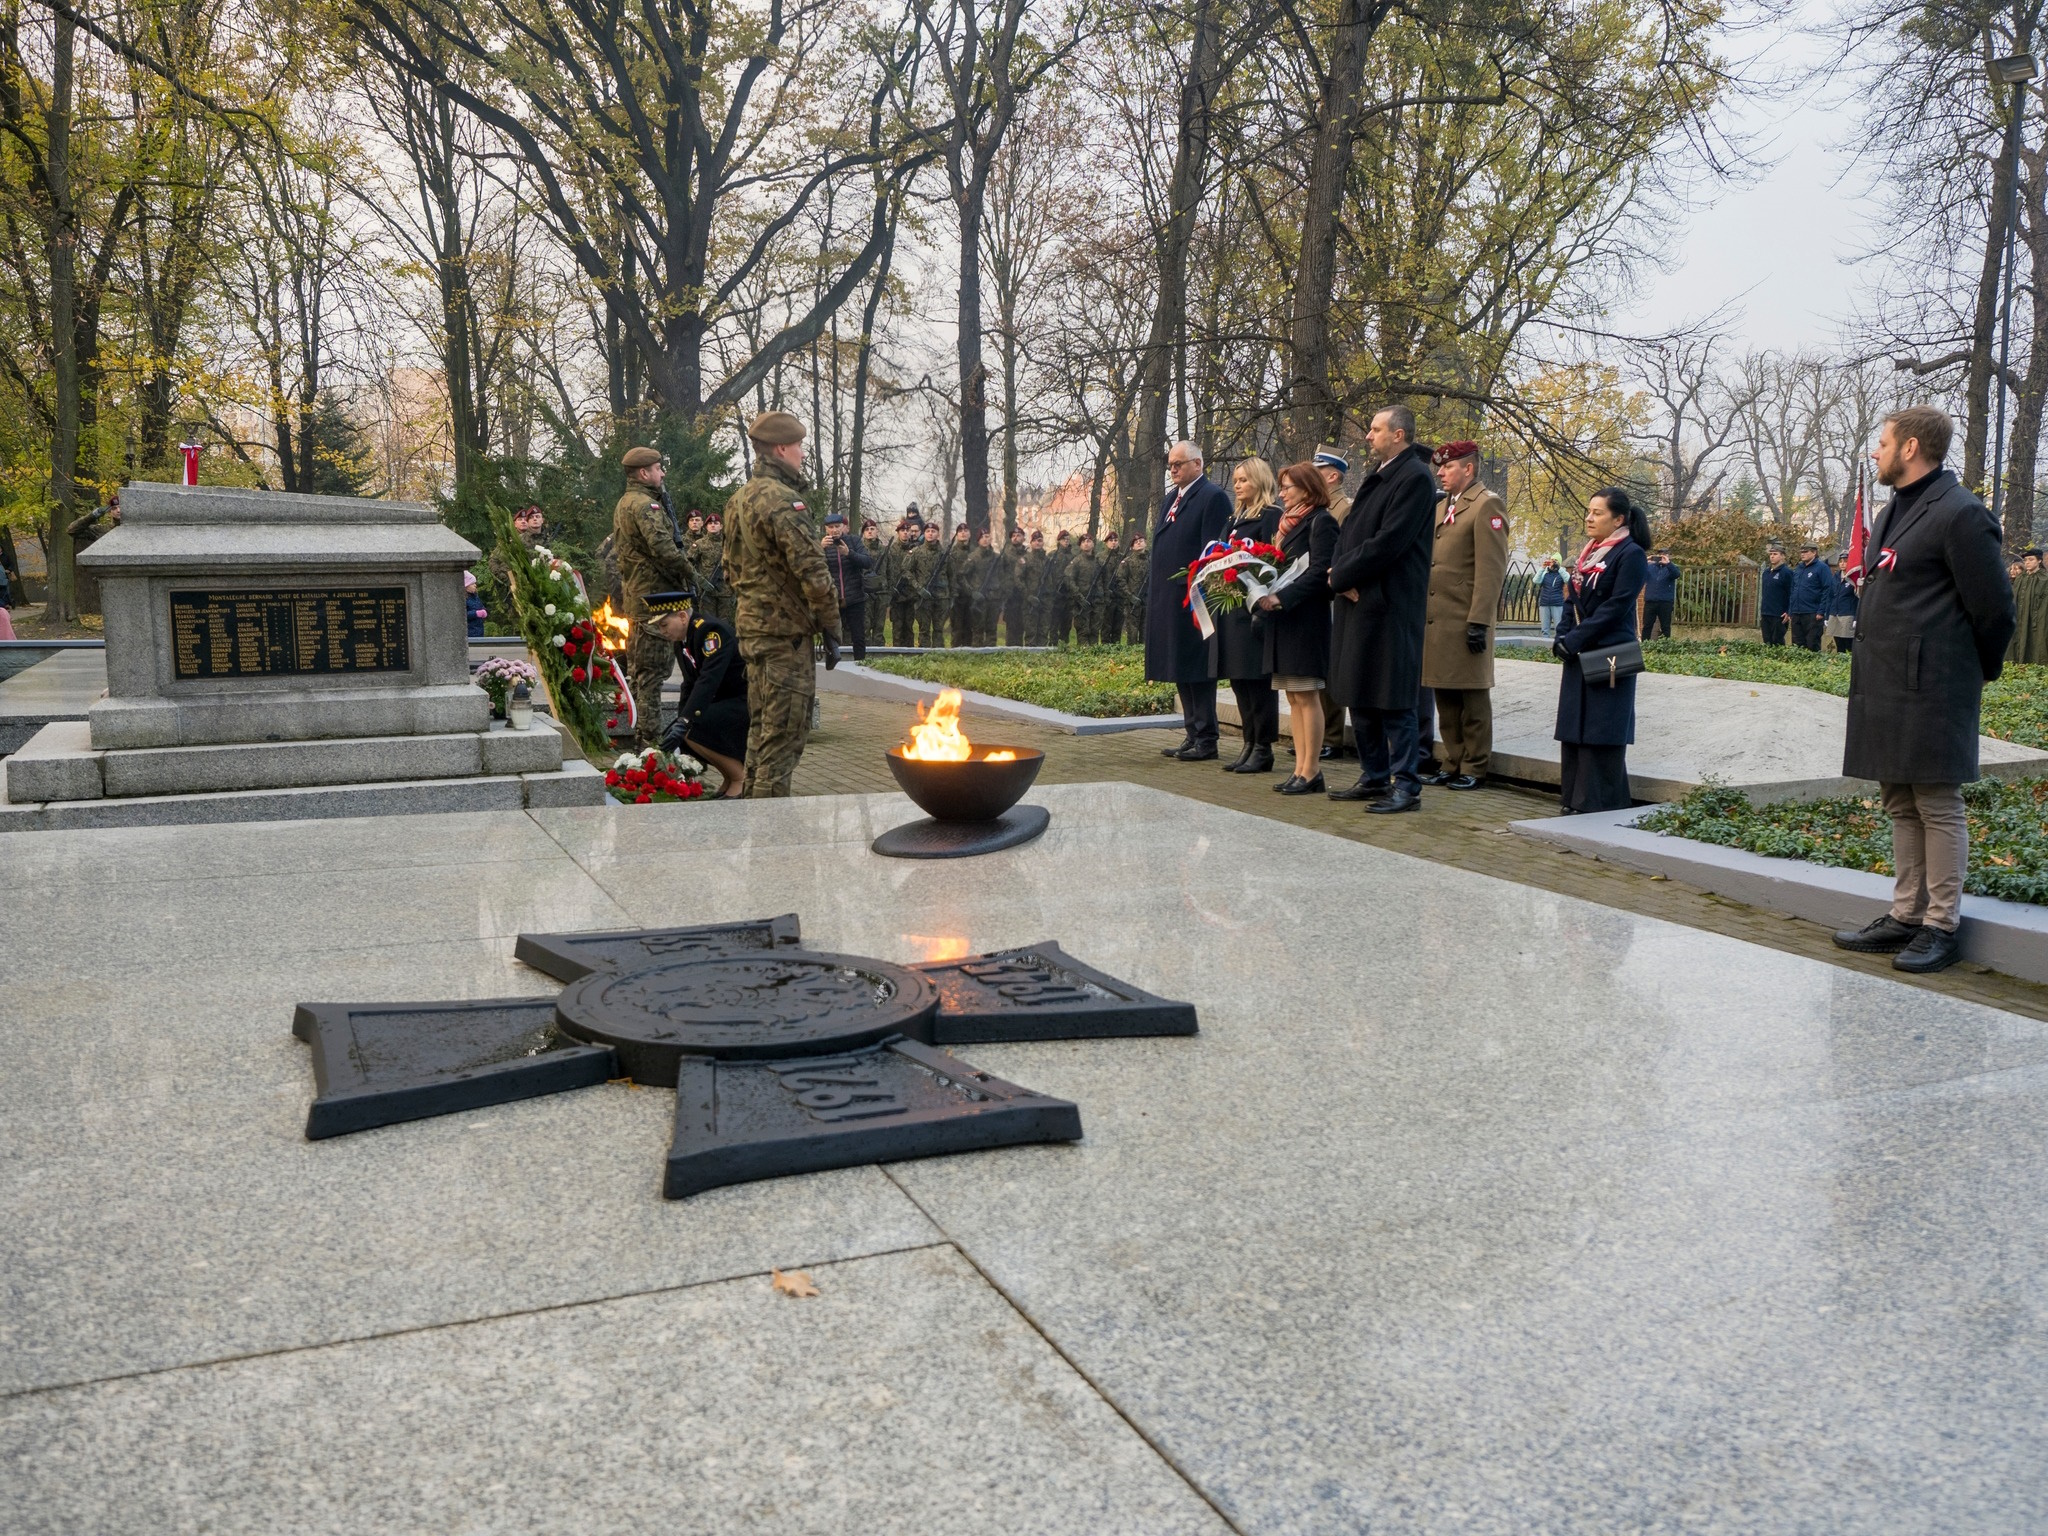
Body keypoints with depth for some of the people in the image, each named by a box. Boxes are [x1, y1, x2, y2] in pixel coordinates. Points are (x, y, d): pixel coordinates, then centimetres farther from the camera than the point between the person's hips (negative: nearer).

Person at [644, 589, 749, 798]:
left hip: (745, 701, -9)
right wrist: (679, 719, -4)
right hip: (724, 700, 10)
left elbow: (708, 681, -31)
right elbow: (690, 685, 11)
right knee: (681, 734, -2)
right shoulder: (681, 639, 8)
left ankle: (741, 779, -7)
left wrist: (684, 723, -37)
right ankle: (729, 779, 13)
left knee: (692, 730, -25)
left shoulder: (712, 631, -21)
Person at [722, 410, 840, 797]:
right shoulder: (782, 500, -17)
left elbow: (731, 566, 22)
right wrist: (831, 627, -13)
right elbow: (812, 572, -20)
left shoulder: (740, 499, 14)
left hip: (751, 628, 10)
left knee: (762, 728, 18)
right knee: (783, 734, -5)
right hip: (785, 631, -10)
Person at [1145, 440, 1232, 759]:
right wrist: (1152, 588, 14)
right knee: (1181, 670, 12)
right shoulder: (1170, 499, 19)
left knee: (1197, 669, -5)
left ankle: (1206, 741, 1)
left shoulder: (1212, 496, -8)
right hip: (1168, 598, 9)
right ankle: (1193, 735, 20)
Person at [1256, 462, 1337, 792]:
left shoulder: (1320, 521, -9)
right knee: (1293, 696, 8)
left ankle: (1311, 770, -2)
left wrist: (1282, 597, -22)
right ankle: (1300, 768, 12)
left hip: (1305, 619, -9)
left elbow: (1319, 572, -18)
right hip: (1283, 619, 9)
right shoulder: (1287, 522, 19)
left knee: (1307, 695, -6)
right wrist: (1266, 594, 5)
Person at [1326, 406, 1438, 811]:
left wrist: (1342, 576, -12)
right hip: (1357, 602, 10)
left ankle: (1405, 785, 1)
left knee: (1392, 700, -6)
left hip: (1389, 605, -10)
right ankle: (1374, 777, 23)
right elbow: (1348, 533, 15)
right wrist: (1341, 573, -5)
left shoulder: (1416, 477, -11)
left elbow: (1388, 542, -19)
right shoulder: (1378, 478, 19)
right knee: (1359, 698, 13)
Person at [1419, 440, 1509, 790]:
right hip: (1436, 619, 8)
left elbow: (1491, 569, -14)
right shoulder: (1443, 506, 19)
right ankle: (1451, 764, 19)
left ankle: (1474, 768, 8)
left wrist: (1479, 621, -19)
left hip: (1465, 621, -8)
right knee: (1445, 696, 11)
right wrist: (1422, 615, 15)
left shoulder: (1487, 505, -7)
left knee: (1472, 696, 1)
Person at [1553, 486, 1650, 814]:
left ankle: (1600, 807, 1)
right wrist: (1562, 637, 0)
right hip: (1578, 657, 8)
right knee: (1573, 730, 9)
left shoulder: (1630, 554, -9)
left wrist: (1574, 640, -16)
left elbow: (1616, 607, -16)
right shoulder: (1588, 553, 15)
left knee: (1600, 734, -5)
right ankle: (1575, 802, 16)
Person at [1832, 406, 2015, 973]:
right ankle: (1906, 917, 22)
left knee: (1938, 808, -1)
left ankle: (1942, 927, 7)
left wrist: (1980, 672, 3)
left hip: (1930, 692, -9)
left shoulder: (1959, 514, -12)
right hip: (1885, 689, 9)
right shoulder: (1895, 512, 16)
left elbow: (1994, 609, -10)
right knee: (1901, 806, 14)